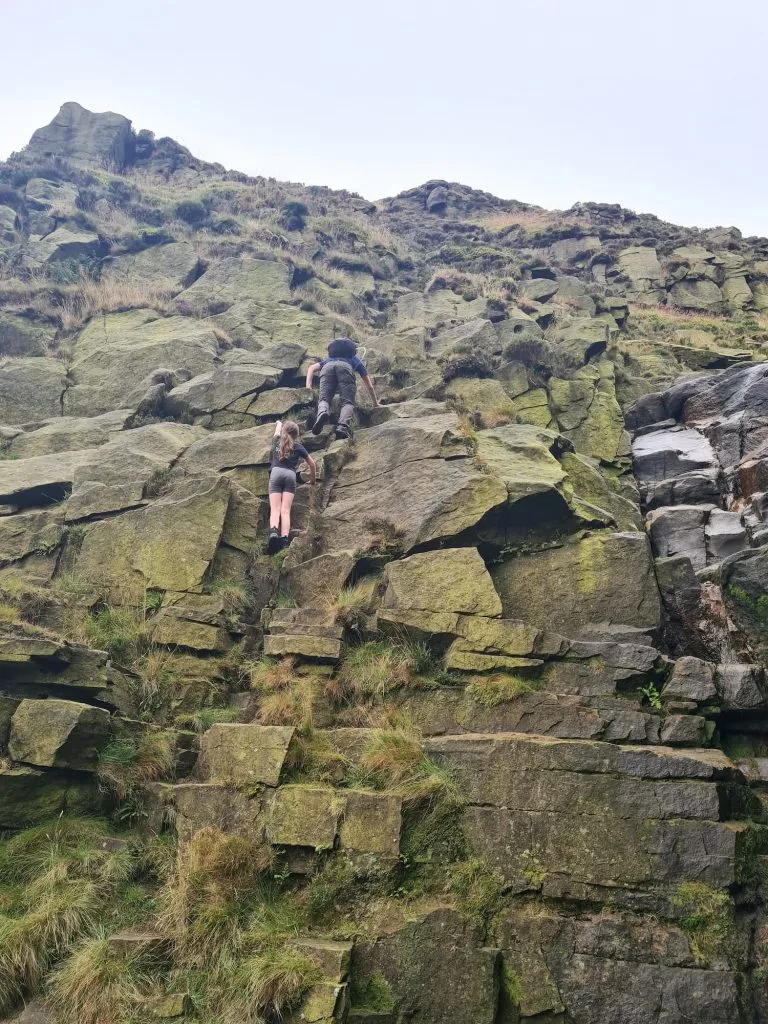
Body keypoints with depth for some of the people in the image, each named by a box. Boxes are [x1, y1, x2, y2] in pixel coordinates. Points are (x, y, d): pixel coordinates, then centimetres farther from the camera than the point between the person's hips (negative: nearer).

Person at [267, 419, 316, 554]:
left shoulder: (277, 441, 21)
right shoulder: (298, 447, 17)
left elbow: (278, 428, 46)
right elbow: (313, 464, 22)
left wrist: (279, 423, 70)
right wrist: (313, 479, 39)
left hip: (276, 473, 0)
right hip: (290, 475, 0)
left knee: (275, 509, -10)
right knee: (285, 510, -9)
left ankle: (273, 532, -38)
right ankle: (284, 539, -28)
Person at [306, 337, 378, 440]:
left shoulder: (328, 360, 46)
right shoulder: (356, 360, 42)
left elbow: (312, 368, 28)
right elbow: (370, 386, 42)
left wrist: (308, 387, 21)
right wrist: (376, 404, 53)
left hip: (328, 367, 2)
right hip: (345, 368, -2)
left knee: (324, 399, -8)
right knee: (347, 402, -11)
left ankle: (322, 412, -45)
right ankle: (342, 425, -41)